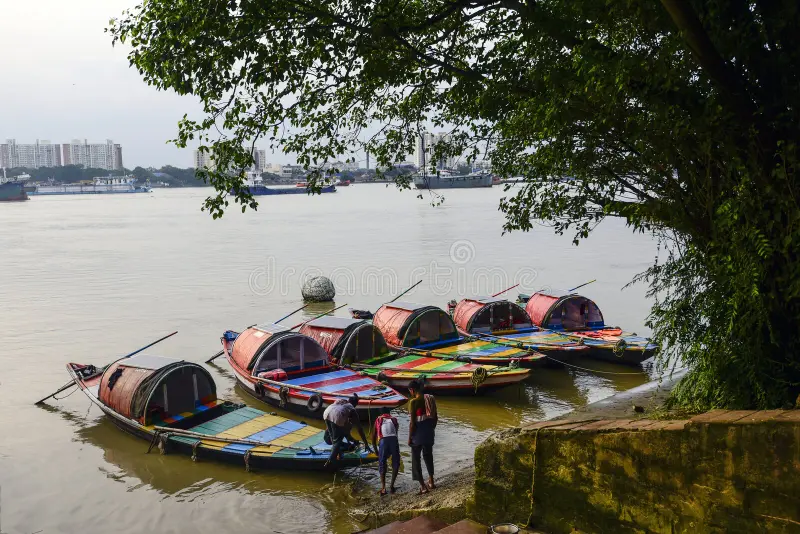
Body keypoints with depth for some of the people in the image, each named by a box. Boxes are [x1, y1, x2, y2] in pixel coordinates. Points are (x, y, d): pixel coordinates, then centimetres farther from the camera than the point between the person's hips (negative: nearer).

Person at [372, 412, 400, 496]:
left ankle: (383, 488, 1)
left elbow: (373, 438, 27)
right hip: (393, 440, 1)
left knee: (382, 464, 11)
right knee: (395, 463, 17)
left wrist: (376, 451, 37)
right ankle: (391, 486, 13)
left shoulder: (378, 420, 27)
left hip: (383, 441, 0)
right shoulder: (394, 419, 29)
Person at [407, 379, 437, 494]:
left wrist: (410, 437, -8)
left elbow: (412, 422, -16)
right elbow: (435, 417, 8)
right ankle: (431, 482, 31)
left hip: (418, 432, -6)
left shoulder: (413, 401, -16)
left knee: (416, 458, 6)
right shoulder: (430, 398, 2)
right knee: (428, 455, 22)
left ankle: (423, 486, 5)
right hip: (429, 431, 6)